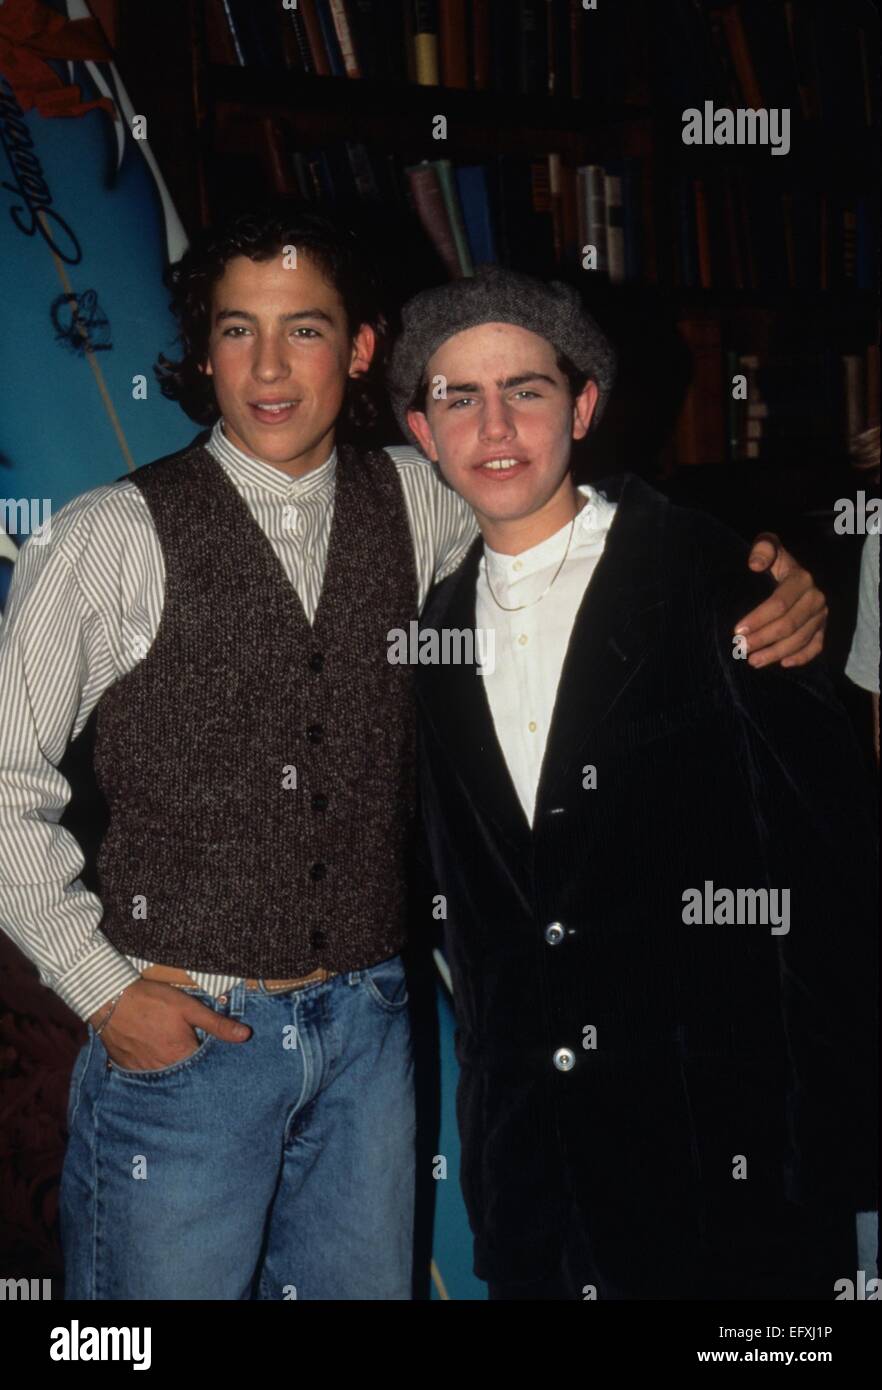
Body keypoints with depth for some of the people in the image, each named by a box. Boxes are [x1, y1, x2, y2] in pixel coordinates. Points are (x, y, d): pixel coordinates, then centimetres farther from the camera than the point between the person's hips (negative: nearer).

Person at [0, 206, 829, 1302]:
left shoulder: (417, 508, 1)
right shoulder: (115, 537, -9)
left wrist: (770, 576, -6)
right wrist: (101, 986, -7)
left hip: (366, 1022, 4)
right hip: (176, 1033, -3)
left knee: (362, 1282, 17)